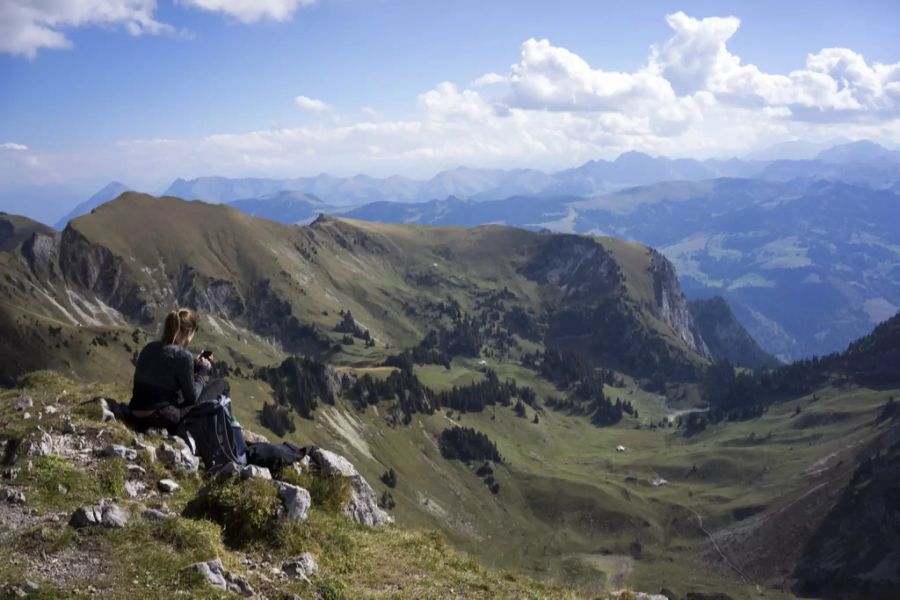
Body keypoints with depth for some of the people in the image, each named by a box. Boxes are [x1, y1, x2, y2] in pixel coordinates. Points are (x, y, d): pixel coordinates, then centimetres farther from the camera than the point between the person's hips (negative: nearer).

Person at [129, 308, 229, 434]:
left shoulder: (149, 348, 6)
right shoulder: (183, 356, -16)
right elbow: (191, 397, -7)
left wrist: (196, 364, 17)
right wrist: (203, 371, 7)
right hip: (167, 421, -8)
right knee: (221, 385, 9)